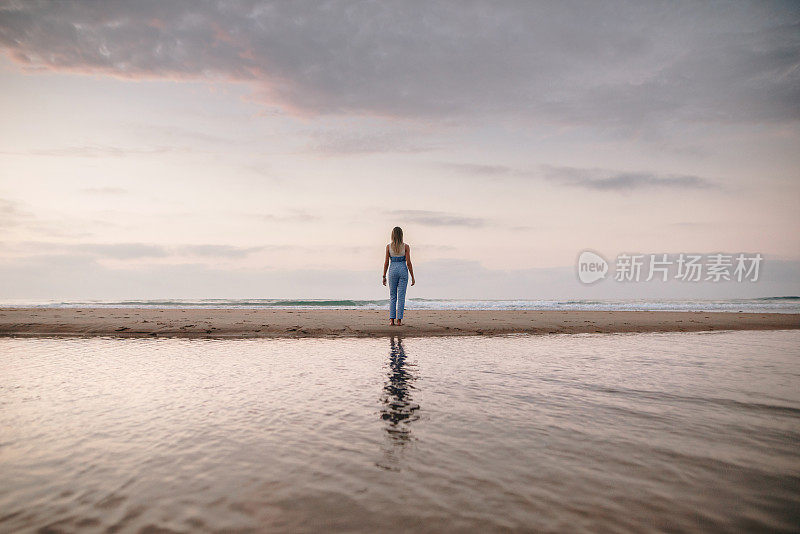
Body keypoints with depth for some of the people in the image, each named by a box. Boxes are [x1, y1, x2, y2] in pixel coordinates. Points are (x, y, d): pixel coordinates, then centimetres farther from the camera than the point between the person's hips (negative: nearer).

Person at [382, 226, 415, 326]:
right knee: (401, 296, 2)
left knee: (392, 296, 10)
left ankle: (391, 319, 2)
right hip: (403, 271, -1)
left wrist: (384, 276, 6)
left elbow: (386, 262, -1)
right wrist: (412, 277, -1)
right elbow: (408, 262, -6)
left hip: (393, 271, 1)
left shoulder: (389, 246, -1)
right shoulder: (406, 247, -4)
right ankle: (399, 320, 1)